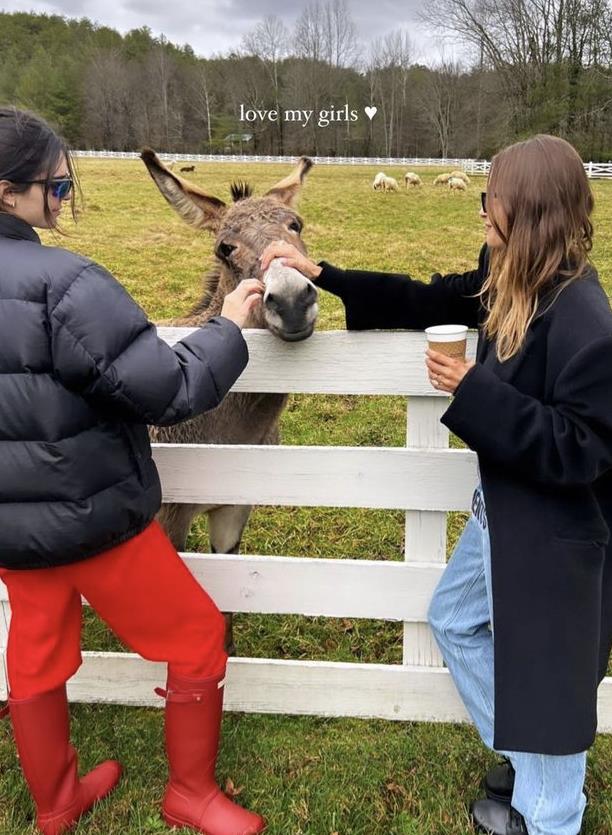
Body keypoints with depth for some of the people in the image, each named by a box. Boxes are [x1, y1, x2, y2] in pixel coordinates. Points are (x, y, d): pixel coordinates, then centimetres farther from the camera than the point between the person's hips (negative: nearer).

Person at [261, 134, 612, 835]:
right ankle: (521, 762, 46)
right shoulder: (507, 284, 0)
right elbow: (424, 301, 10)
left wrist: (475, 393, -28)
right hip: (504, 512, 10)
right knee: (454, 620, 26)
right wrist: (321, 273, 5)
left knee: (545, 681, 10)